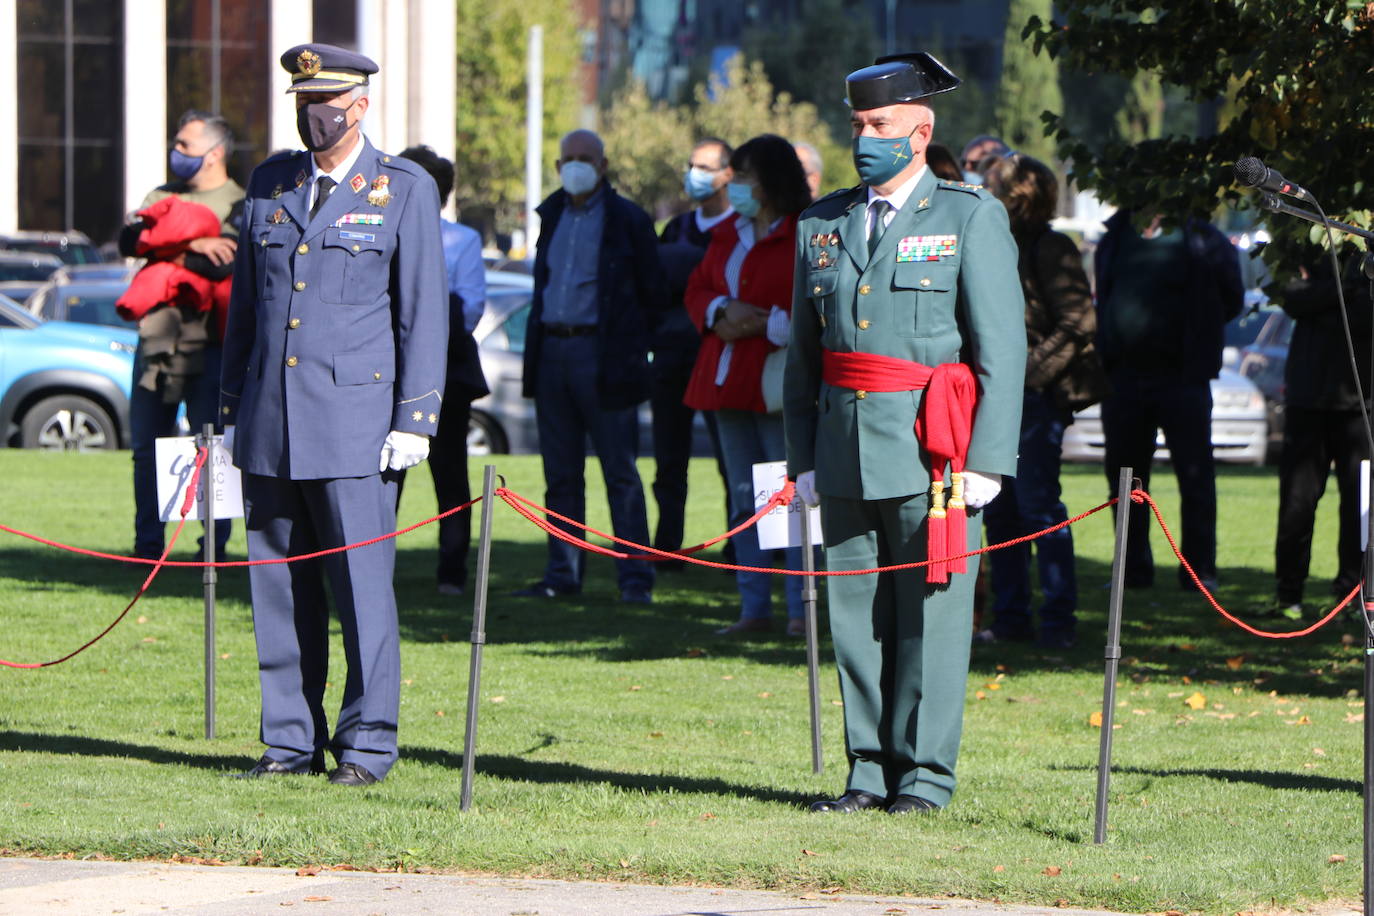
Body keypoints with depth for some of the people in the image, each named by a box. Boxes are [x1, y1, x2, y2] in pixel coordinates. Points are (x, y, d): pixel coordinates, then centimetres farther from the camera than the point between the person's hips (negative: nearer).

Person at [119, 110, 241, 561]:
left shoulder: (240, 205, 0)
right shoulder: (163, 197, 17)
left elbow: (226, 263, -17)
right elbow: (129, 240, -1)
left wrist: (166, 254, -7)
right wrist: (190, 245, -14)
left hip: (207, 342, -5)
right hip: (156, 338, 5)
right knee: (147, 447, 7)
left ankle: (215, 544, 2)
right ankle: (148, 543, 14)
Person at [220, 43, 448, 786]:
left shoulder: (405, 190, 1)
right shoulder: (270, 184, 14)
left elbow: (424, 314, -1)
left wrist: (414, 420, -7)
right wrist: (231, 410, 15)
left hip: (355, 419, -4)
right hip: (271, 420, 4)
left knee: (362, 585, -5)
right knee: (279, 590, 5)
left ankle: (367, 745, 2)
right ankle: (292, 741, 12)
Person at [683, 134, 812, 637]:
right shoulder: (729, 235, 16)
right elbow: (697, 290, 18)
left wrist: (764, 323, -18)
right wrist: (721, 315, -3)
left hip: (779, 380, -8)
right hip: (728, 378, 8)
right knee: (744, 499, 10)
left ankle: (801, 609, -3)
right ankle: (755, 606, 15)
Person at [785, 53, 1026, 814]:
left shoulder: (971, 218, 1)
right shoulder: (822, 225, 14)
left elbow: (1003, 347, -3)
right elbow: (803, 352, 16)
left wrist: (986, 460, -10)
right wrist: (803, 457, 9)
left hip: (931, 448, -4)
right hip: (845, 447, 4)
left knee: (930, 613, -4)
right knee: (856, 616, 5)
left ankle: (926, 773, 1)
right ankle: (870, 771, 11)